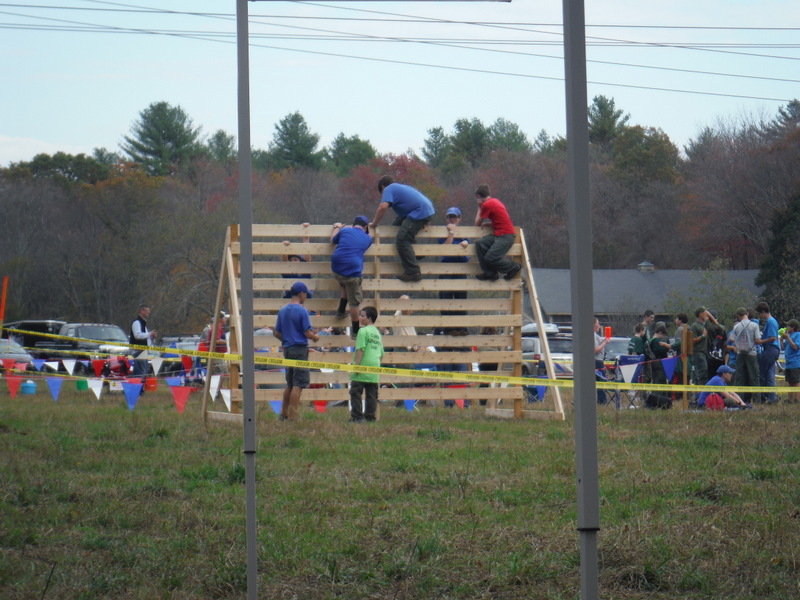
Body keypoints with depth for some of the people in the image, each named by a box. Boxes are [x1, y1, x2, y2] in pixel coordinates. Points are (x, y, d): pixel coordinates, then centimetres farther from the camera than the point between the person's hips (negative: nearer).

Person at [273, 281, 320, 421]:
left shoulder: (282, 311, 9)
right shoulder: (301, 311, -11)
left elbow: (276, 333, 12)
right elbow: (307, 333, -14)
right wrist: (315, 337, 6)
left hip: (287, 349, 7)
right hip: (300, 349, -7)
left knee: (290, 384, 17)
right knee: (298, 385, -4)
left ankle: (284, 414, 20)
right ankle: (292, 417, -6)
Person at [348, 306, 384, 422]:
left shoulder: (363, 331, -8)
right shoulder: (377, 333, 16)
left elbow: (360, 349, -15)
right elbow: (381, 354, 19)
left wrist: (356, 365, -16)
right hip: (374, 368, 8)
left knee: (356, 392, -4)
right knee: (372, 394, 8)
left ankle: (357, 416, -9)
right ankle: (370, 416, 7)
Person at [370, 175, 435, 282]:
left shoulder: (388, 189, 3)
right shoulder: (401, 187, 30)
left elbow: (383, 207, -13)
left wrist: (374, 223, -2)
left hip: (420, 212, -10)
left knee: (402, 240, -12)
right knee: (398, 223, 26)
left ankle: (413, 272, -17)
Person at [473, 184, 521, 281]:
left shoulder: (487, 205, -12)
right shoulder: (495, 201, 17)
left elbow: (477, 224, -1)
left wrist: (479, 208, 11)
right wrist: (487, 224, 13)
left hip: (506, 236, -10)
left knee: (490, 258, -18)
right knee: (480, 244, -3)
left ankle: (513, 267, 3)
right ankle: (489, 273, -2)